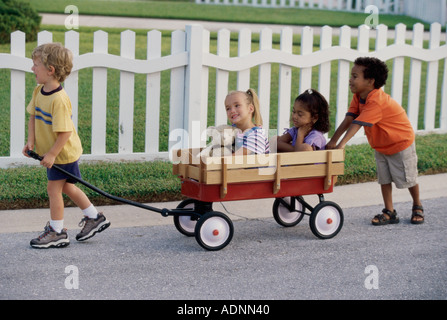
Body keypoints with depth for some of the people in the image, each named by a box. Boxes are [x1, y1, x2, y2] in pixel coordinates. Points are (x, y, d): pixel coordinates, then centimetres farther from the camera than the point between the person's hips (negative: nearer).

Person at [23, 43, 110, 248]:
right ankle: (94, 218, 33)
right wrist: (31, 141, -3)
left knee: (53, 189, 0)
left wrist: (52, 154, -25)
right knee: (66, 187, 19)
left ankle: (57, 232, 13)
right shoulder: (39, 91, -2)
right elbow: (33, 115, 8)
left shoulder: (59, 100, -30)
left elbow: (65, 132, -29)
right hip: (50, 150, 9)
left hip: (63, 153, -9)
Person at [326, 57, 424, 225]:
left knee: (408, 179, 7)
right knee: (384, 178, 7)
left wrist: (341, 144, -49)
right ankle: (389, 212, 15)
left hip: (401, 142, -7)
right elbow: (348, 119, -15)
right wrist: (333, 141, -23)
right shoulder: (358, 96, -9)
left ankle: (417, 207, 29)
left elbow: (357, 124, -43)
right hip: (380, 146, 8)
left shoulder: (376, 102, -36)